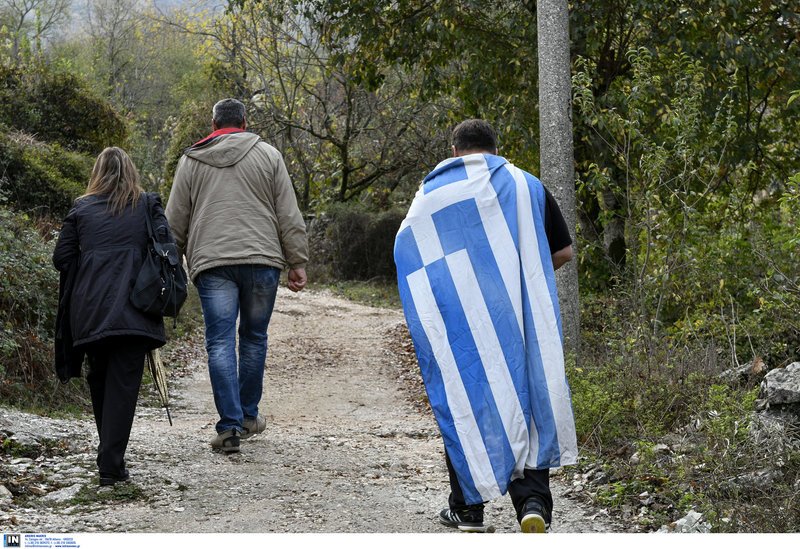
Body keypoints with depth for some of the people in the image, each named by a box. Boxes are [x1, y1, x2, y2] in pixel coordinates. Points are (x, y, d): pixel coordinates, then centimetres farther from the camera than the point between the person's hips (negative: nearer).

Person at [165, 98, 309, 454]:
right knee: (254, 337, 13)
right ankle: (248, 416, 23)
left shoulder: (191, 160, 12)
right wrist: (297, 262, 8)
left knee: (220, 342, -2)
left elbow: (175, 222, 12)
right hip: (262, 258, 0)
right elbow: (289, 216, 5)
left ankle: (230, 426, -10)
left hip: (211, 263, 0)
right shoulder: (267, 155, 9)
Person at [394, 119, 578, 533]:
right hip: (517, 322, 1)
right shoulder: (527, 186, 8)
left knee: (461, 402, 8)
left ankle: (468, 507, 13)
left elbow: (407, 256, 2)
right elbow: (563, 253, 9)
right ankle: (533, 499, -12)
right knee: (523, 400, 4)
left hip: (456, 322, 0)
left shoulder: (432, 193, 4)